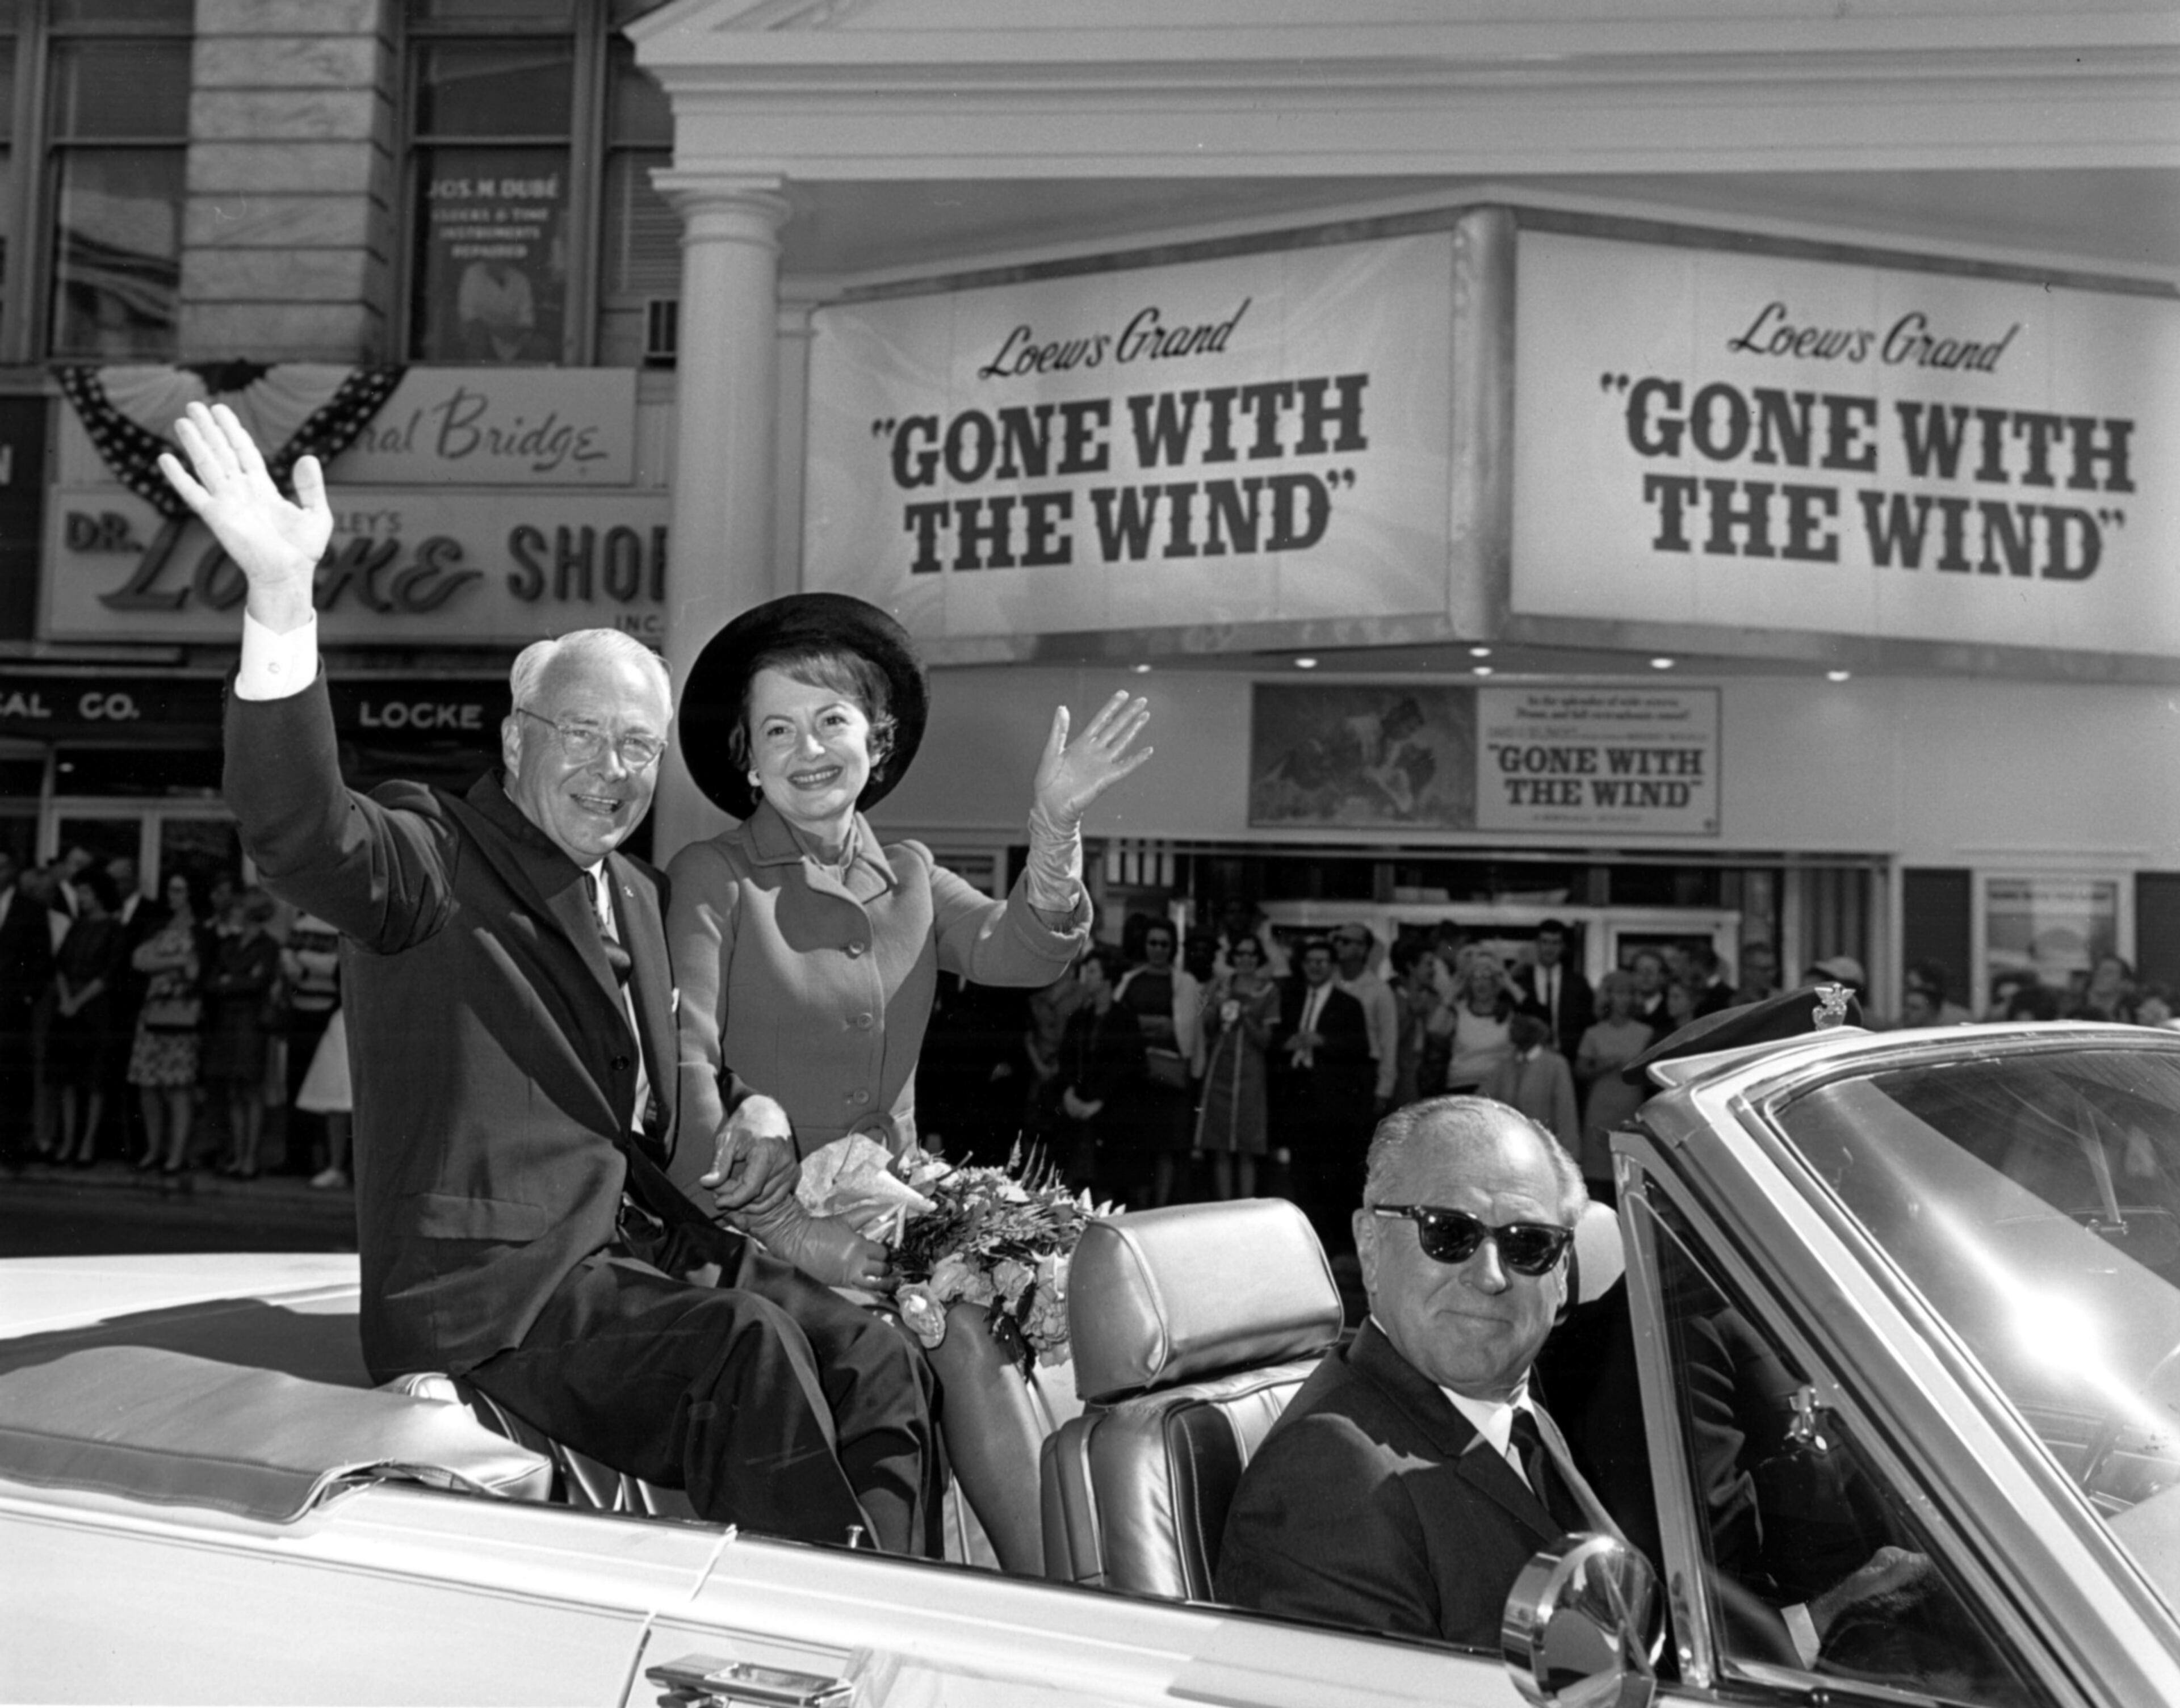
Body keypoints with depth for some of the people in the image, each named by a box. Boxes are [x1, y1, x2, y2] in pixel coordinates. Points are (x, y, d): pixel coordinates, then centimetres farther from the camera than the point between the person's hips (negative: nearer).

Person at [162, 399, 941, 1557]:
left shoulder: (639, 897, 20)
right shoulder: (431, 861, -3)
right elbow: (300, 833, -27)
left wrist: (751, 1117, 4)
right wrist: (282, 600, -41)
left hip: (638, 1244, 7)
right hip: (492, 1290, -7)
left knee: (878, 1363, -13)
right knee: (750, 1348, -29)